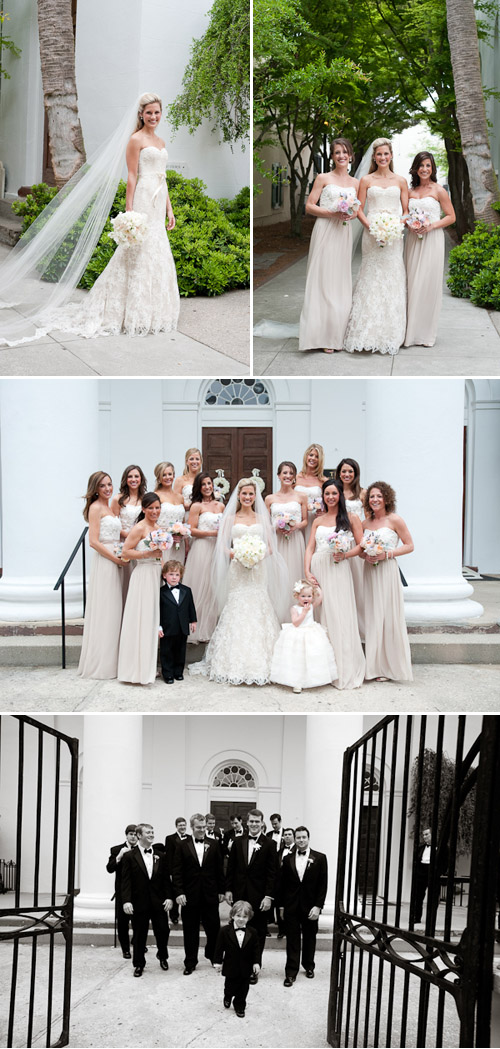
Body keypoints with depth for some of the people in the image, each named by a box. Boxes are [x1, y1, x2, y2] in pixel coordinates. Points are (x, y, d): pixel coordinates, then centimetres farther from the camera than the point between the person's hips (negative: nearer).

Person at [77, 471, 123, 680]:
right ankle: (100, 664, 3)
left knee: (113, 610, 11)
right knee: (104, 611, -4)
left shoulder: (109, 507, 16)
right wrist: (117, 559, -14)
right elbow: (94, 541, -17)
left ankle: (110, 660, 18)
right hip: (104, 561, -9)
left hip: (115, 560, 9)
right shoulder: (96, 508, -10)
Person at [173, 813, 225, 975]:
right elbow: (177, 872, -3)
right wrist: (178, 893, -10)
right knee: (190, 931, 7)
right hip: (190, 895, -1)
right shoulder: (182, 846, -1)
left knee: (213, 928, 5)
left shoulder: (213, 845, 4)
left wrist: (221, 890, 5)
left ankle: (213, 955, 29)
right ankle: (190, 963, 19)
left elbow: (219, 869, 7)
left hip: (210, 895, 1)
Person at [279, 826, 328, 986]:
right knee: (292, 940, 1)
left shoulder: (319, 858, -3)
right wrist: (282, 905, 3)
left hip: (310, 906, 0)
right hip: (291, 906, 1)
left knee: (309, 938, 13)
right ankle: (291, 972, 6)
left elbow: (323, 884, -5)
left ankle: (309, 966, 33)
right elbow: (282, 883, 6)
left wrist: (318, 906, -10)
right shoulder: (288, 858, 3)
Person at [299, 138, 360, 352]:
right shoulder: (323, 178, 2)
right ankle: (322, 336, -1)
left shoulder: (355, 183, 13)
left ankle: (337, 333, 12)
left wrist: (352, 214, -2)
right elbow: (309, 206, -3)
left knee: (340, 281, 5)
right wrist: (332, 213, -15)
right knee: (323, 280, -5)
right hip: (325, 231, -4)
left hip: (344, 233, 4)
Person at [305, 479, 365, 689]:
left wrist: (345, 555, -15)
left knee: (338, 616, -6)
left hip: (338, 569, -3)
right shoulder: (318, 521, 17)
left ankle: (344, 670, 0)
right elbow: (310, 548, 11)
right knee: (320, 615, 3)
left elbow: (360, 545, 3)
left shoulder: (351, 518, 7)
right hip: (317, 568, 3)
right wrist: (307, 572, -2)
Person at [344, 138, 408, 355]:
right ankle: (367, 334, 0)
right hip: (371, 234, -1)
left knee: (392, 279, -1)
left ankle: (389, 335, 6)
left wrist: (397, 226, -9)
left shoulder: (401, 181, 11)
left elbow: (406, 211, 10)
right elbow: (359, 210, 5)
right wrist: (370, 226, -12)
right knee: (371, 279, -4)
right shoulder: (366, 180, 7)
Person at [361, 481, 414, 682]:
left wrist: (387, 554, -14)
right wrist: (365, 555, -3)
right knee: (372, 617, 6)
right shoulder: (366, 523, 11)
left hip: (387, 572, -5)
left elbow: (409, 545, -4)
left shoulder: (394, 520, -4)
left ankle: (390, 666, 6)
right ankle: (376, 665, 14)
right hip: (370, 572, 5)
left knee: (388, 616, -4)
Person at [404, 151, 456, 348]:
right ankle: (411, 331, 7)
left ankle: (427, 333, 4)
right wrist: (409, 225, -1)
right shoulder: (410, 191, 12)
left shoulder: (438, 191, 0)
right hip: (413, 240, 4)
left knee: (428, 284, -4)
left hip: (432, 240, -4)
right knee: (412, 283, 1)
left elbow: (451, 216, 0)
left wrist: (431, 225, -13)